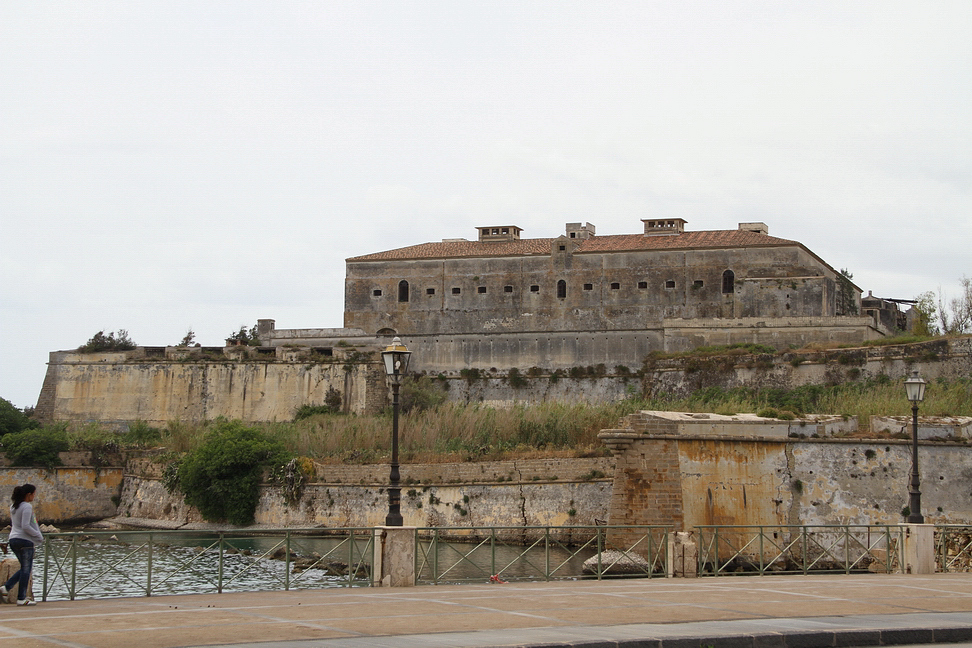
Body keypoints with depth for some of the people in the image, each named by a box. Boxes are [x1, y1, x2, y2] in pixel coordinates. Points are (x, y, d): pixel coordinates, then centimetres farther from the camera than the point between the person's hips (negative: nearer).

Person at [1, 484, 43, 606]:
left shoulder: (13, 507, 13)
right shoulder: (27, 507, -13)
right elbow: (25, 526, -20)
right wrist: (39, 536, -9)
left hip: (13, 540, 8)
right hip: (24, 540, -8)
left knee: (25, 568, 18)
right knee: (26, 569, 0)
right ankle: (21, 598, 1)